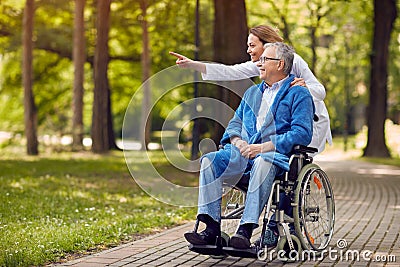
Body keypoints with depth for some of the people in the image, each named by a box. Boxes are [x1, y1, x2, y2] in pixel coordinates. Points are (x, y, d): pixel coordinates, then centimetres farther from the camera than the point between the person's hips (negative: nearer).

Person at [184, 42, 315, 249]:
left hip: (277, 155, -6)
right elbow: (235, 123, 24)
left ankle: (246, 229, -42)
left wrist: (263, 147, -18)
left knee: (263, 162, -40)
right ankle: (212, 227, -26)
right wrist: (237, 141, -2)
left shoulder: (299, 94, 3)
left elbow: (302, 134, -10)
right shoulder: (252, 92, 26)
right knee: (210, 160, -21)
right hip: (244, 152, 6)